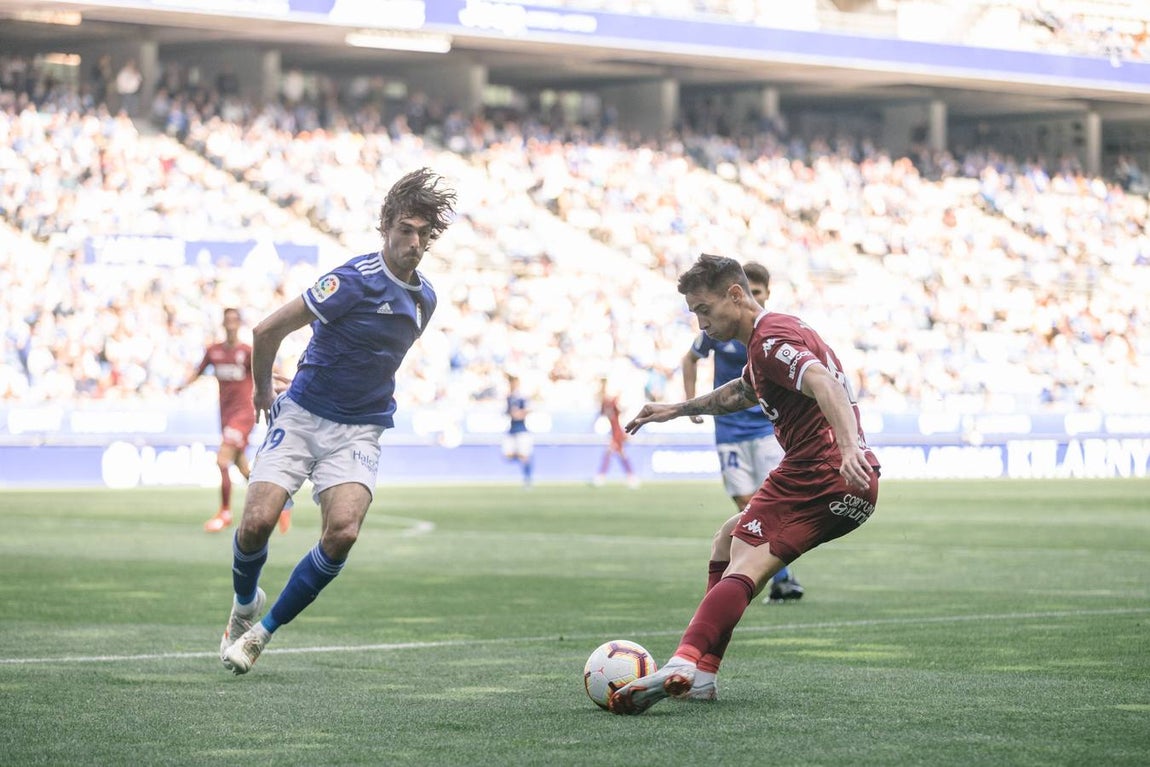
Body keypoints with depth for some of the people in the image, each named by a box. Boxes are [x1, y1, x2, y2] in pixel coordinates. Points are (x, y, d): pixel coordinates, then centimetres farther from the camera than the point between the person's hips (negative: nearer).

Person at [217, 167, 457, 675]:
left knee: (342, 533, -20)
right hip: (301, 417, -4)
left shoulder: (424, 299, 6)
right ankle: (245, 604, 18)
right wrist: (263, 391, 5)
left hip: (359, 432, 4)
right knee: (257, 522, -17)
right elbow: (268, 331, -8)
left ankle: (265, 629, -2)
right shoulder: (354, 281, -15)